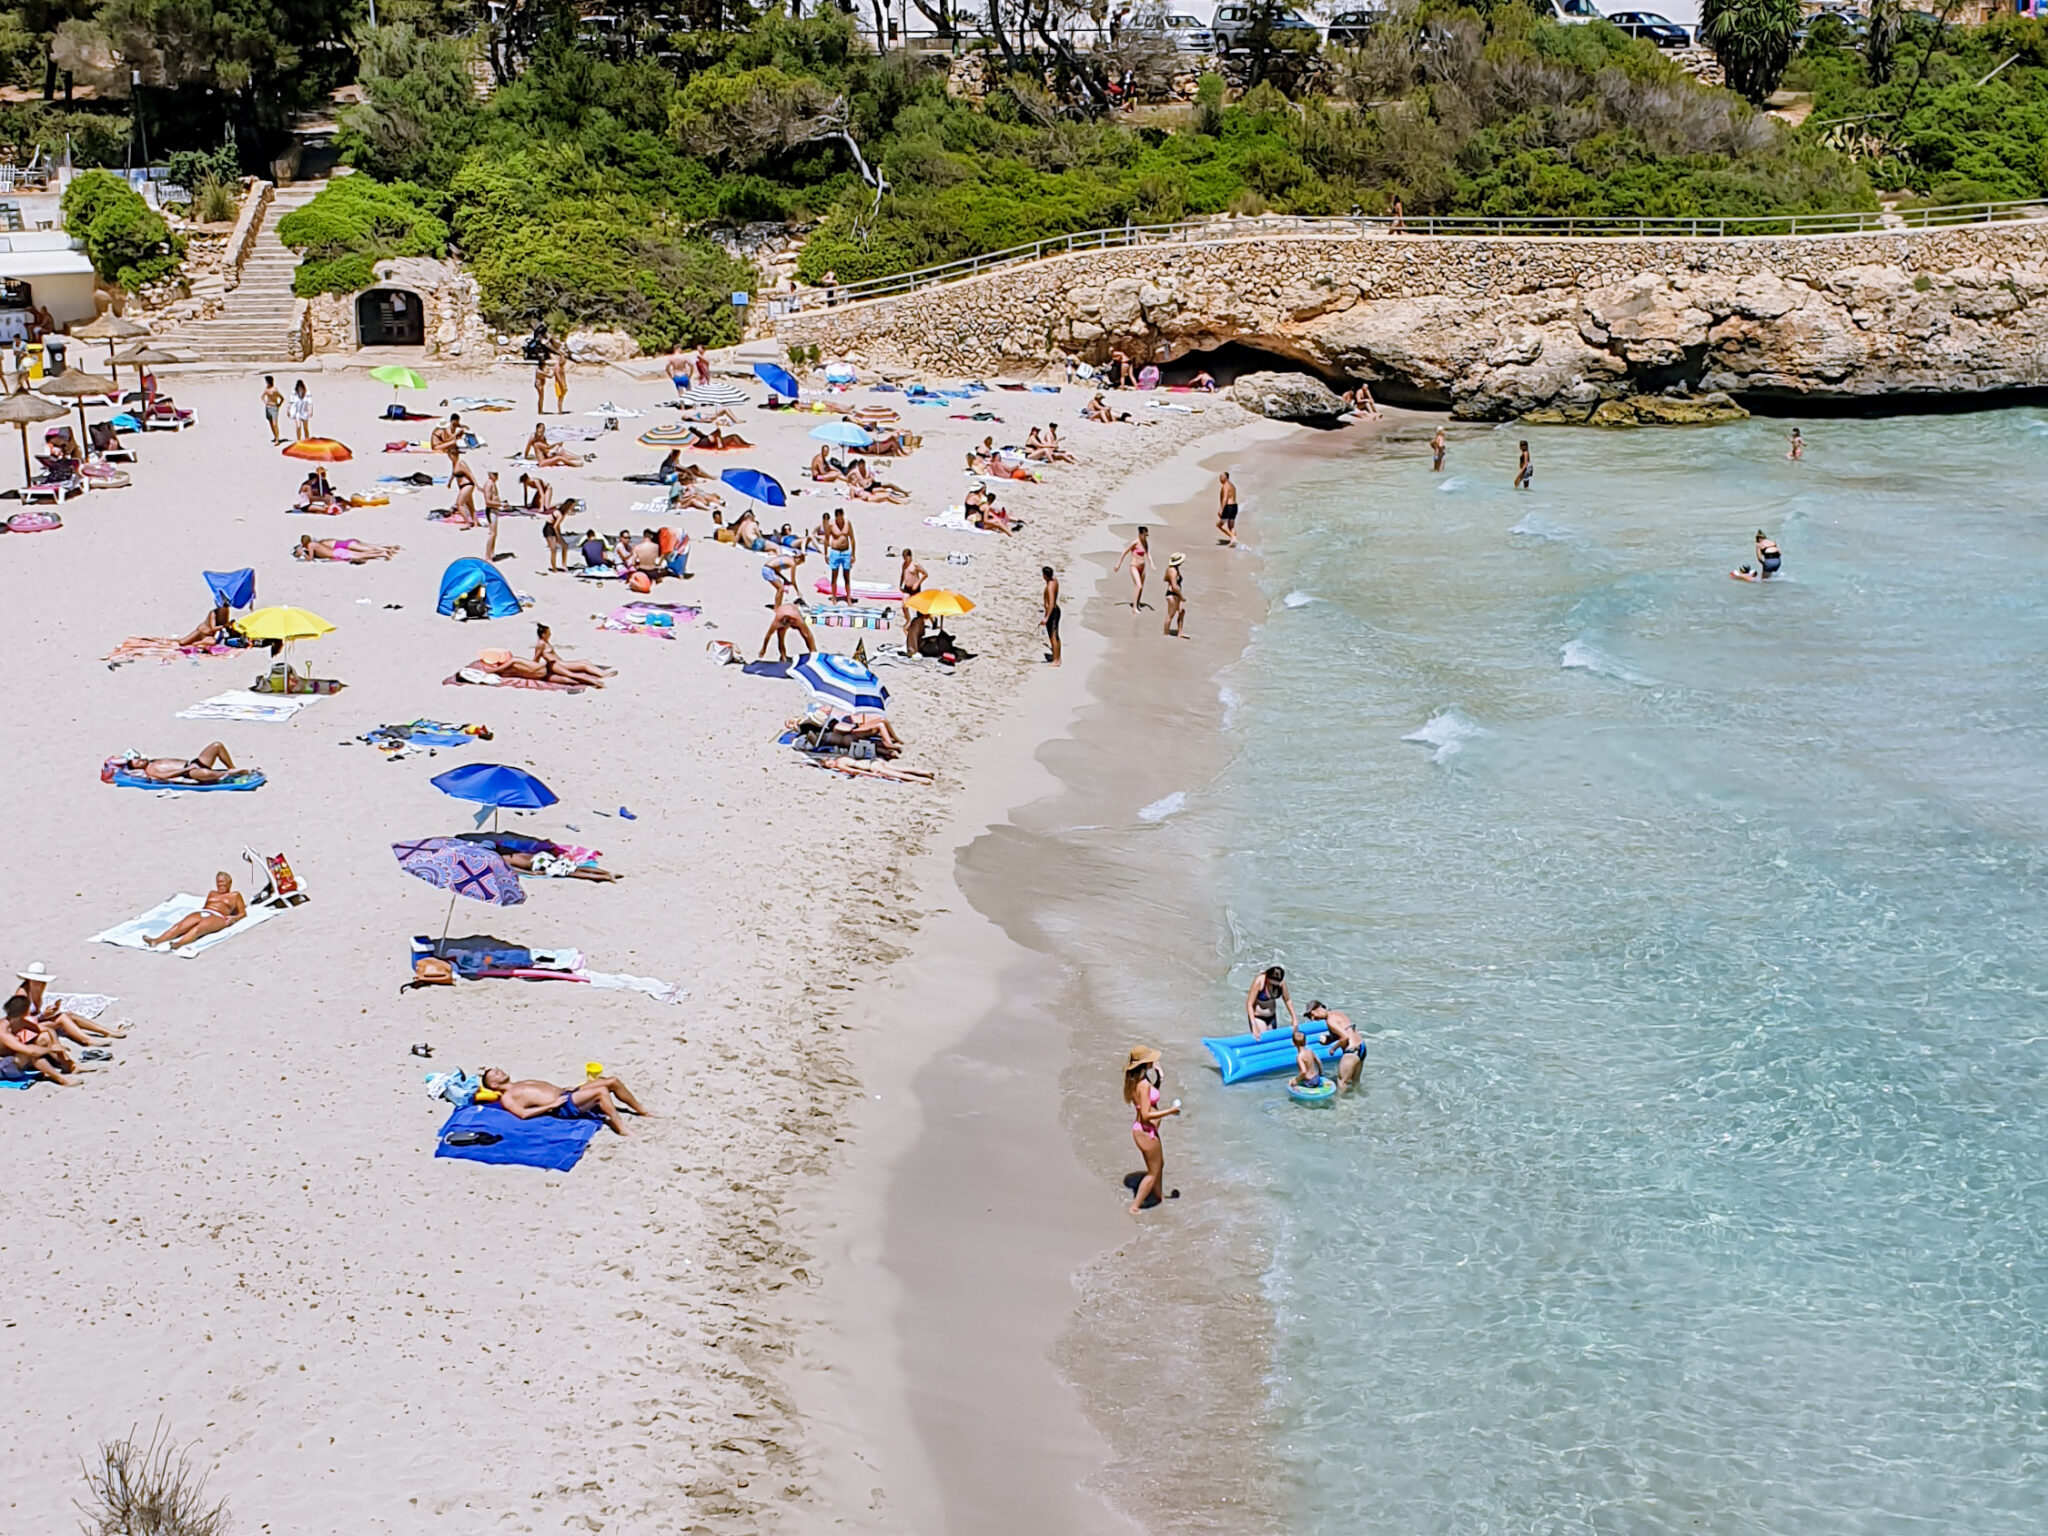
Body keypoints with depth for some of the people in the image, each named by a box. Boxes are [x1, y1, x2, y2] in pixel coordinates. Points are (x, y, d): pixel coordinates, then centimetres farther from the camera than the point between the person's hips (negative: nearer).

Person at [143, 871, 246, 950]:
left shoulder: (235, 895, 21)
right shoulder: (212, 893, 36)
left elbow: (243, 913, 14)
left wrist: (233, 918, -7)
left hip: (217, 917, -5)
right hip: (200, 913, 6)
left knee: (198, 929, -40)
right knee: (179, 926, -26)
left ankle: (178, 944, -69)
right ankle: (155, 941, -50)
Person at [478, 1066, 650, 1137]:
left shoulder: (522, 1083, 28)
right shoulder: (507, 1098, 1)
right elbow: (523, 1113, -16)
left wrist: (568, 1088, 16)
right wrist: (551, 1106, -18)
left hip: (567, 1094, 9)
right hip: (563, 1107, -9)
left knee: (613, 1081, 1)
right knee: (601, 1091, -28)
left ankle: (642, 1112, 12)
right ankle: (621, 1130, -35)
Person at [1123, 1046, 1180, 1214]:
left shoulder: (1135, 1081, 2)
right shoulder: (1144, 1085, -27)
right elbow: (1146, 1115, -28)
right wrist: (1170, 1111, -20)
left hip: (1148, 1130, 10)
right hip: (1146, 1132, -10)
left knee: (1159, 1164, 29)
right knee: (1153, 1172, 7)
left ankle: (1159, 1195, 49)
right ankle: (1135, 1207, 12)